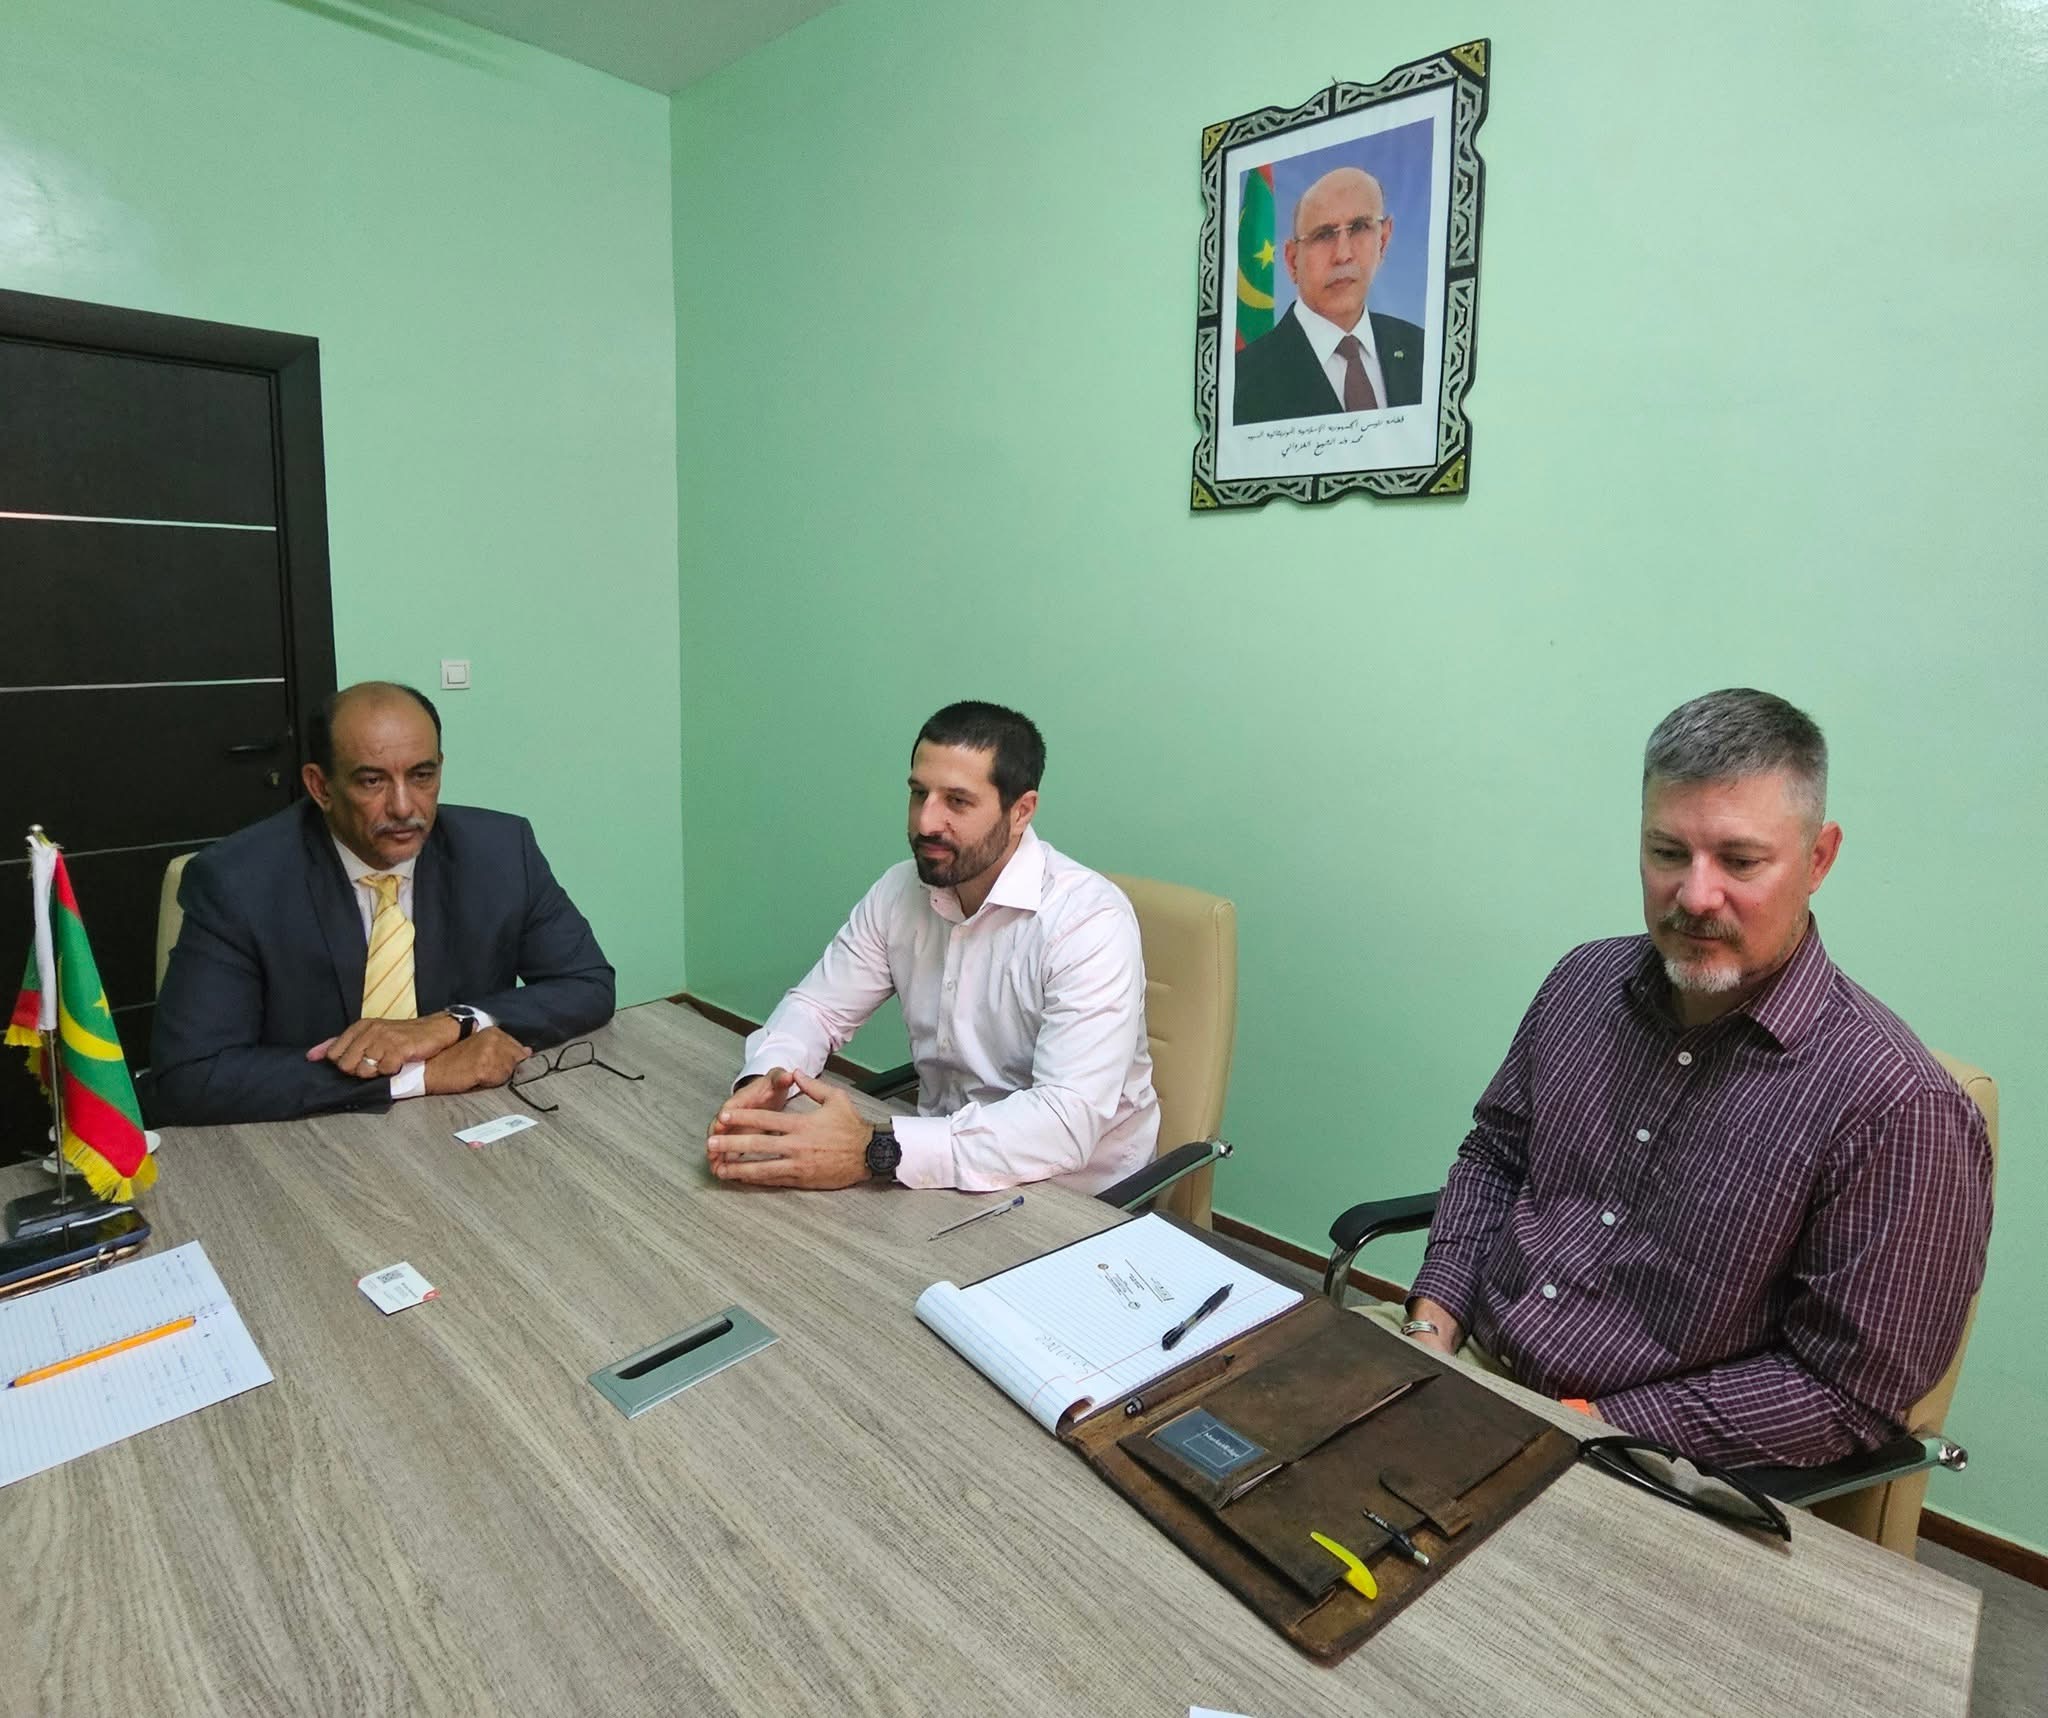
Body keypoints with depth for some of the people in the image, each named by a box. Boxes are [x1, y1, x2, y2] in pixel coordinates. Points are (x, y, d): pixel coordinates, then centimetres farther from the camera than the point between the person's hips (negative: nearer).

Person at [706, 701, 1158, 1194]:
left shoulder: (1090, 922, -22)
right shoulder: (900, 890, -2)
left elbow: (1067, 1122, -31)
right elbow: (819, 1005, 5)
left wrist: (874, 1152, -36)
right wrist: (764, 1078, -17)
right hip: (943, 1166, 6)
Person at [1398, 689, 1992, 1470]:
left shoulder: (1895, 1105, -17)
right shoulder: (1584, 981, 1)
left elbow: (1850, 1394, -14)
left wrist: (1595, 1425, -18)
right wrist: (1432, 1322, -3)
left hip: (1637, 1467, -5)